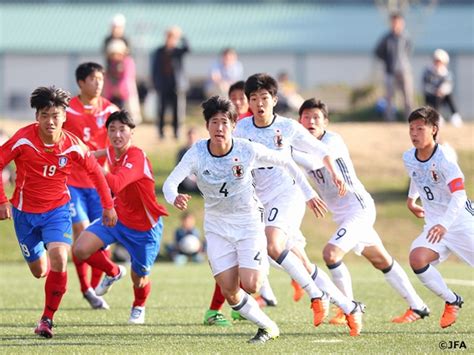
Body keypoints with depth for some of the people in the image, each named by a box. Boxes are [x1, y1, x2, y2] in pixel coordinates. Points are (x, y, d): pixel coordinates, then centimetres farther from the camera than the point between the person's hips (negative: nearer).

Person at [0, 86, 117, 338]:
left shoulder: (73, 146, -13)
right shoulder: (24, 140, -19)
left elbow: (95, 172, 4)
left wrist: (108, 206, 8)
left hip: (57, 210, 0)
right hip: (24, 212, 0)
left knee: (58, 259, -25)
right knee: (39, 271, 8)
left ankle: (48, 318, -13)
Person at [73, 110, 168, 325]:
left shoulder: (136, 157, -30)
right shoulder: (112, 154, -6)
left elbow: (116, 184, -48)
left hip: (144, 228, -6)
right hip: (118, 217, 6)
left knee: (139, 280, 8)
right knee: (80, 250, -14)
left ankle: (138, 308, 45)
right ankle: (113, 272, 17)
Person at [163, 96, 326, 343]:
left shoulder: (248, 150, -17)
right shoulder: (197, 153, -16)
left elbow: (285, 162, -1)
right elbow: (169, 183, -22)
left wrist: (308, 193, 3)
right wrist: (174, 198, -45)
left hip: (248, 222, -2)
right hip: (216, 225, 2)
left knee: (249, 285, -19)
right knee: (229, 292, -5)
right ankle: (268, 327, 17)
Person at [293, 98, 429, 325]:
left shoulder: (333, 141, -19)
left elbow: (314, 162, -37)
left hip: (359, 208, -9)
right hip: (342, 214, 9)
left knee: (331, 254, -21)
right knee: (381, 261, 15)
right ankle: (417, 307, 25)